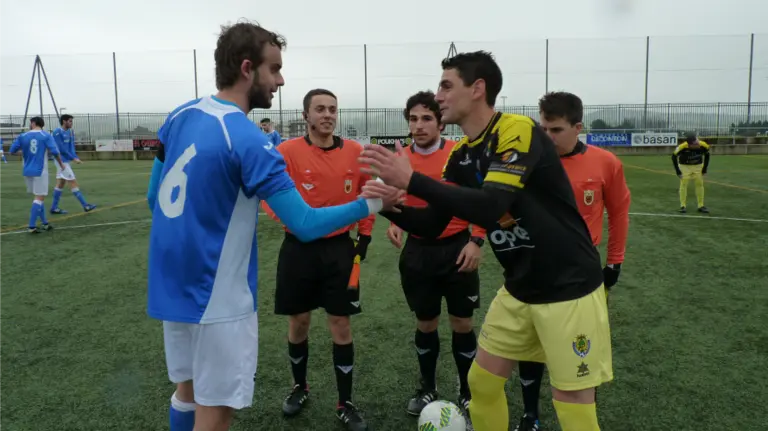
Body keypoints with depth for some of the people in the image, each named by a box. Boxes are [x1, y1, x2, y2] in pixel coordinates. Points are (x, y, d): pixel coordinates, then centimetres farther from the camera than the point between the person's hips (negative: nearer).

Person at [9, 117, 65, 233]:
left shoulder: (22, 136, 4)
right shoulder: (46, 135, -5)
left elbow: (12, 151, 6)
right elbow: (55, 152, -12)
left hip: (27, 171, 4)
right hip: (40, 171, -4)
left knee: (39, 197, 17)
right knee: (39, 198, -3)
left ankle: (44, 223, 20)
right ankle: (31, 226, -10)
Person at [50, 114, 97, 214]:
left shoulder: (70, 132, 11)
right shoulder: (58, 132, -13)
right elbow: (61, 148, -18)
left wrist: (76, 158, -4)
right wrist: (73, 158, -17)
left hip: (67, 161, 8)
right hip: (62, 160, -8)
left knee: (60, 183, 11)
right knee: (73, 182, -8)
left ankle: (54, 208, 17)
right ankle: (85, 205, -7)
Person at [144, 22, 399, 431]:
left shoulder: (178, 117, 3)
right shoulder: (249, 140, -20)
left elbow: (153, 197, 12)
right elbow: (305, 225, -20)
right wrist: (371, 204, -10)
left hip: (172, 286, 8)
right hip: (217, 297, -8)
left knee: (187, 388, 25)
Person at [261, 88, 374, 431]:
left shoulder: (355, 152, -1)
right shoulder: (287, 152, -8)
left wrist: (363, 239, 6)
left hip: (339, 248, 1)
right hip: (299, 249, 0)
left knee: (341, 326, 5)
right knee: (298, 323, 13)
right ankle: (299, 387, 38)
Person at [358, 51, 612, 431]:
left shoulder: (518, 131, -20)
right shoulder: (461, 156, 3)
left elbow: (490, 207, -34)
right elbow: (432, 225, 5)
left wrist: (410, 180, -34)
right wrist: (391, 205, -13)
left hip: (569, 286, -7)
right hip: (519, 289, 7)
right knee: (482, 381, 13)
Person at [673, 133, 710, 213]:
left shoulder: (704, 146, -26)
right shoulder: (682, 147, -33)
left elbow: (707, 156, -4)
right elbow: (674, 157, -16)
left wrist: (704, 170, -5)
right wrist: (678, 171, -17)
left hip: (698, 166, 2)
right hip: (684, 166, -2)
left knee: (700, 184, 2)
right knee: (684, 184, -6)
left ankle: (701, 206, 10)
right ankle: (683, 206, 2)